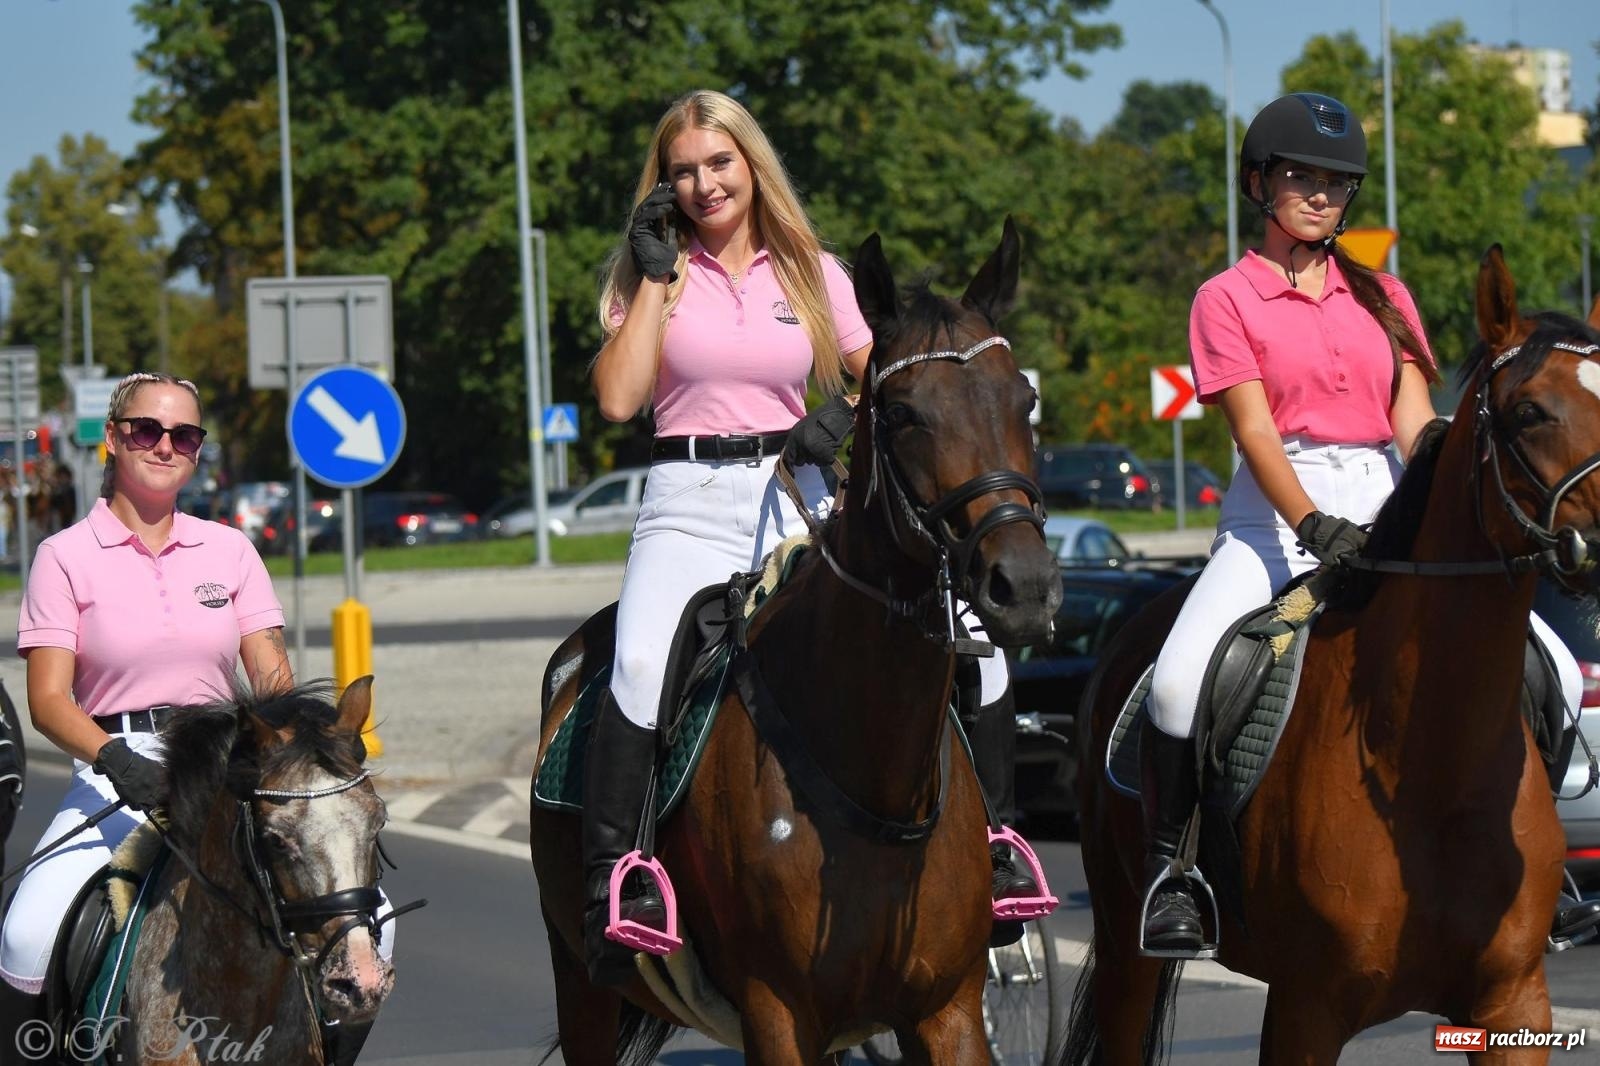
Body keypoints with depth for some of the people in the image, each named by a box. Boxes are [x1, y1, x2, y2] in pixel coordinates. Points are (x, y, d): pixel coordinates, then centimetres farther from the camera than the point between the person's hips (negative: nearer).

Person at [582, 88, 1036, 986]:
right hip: (689, 506, -2)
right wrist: (656, 275, -4)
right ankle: (609, 882, -26)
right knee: (643, 669, -33)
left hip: (798, 503, 3)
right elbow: (619, 398, -7)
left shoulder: (812, 272, 12)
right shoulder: (654, 273, 7)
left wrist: (850, 416, -7)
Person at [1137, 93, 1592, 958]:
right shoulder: (1227, 300, 5)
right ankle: (1167, 868, -10)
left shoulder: (1382, 296, 18)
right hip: (1277, 513, -4)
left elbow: (1415, 421, 6)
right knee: (1180, 680, -30)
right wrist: (1314, 526, -24)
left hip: (1386, 506, 4)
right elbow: (1254, 428, -8)